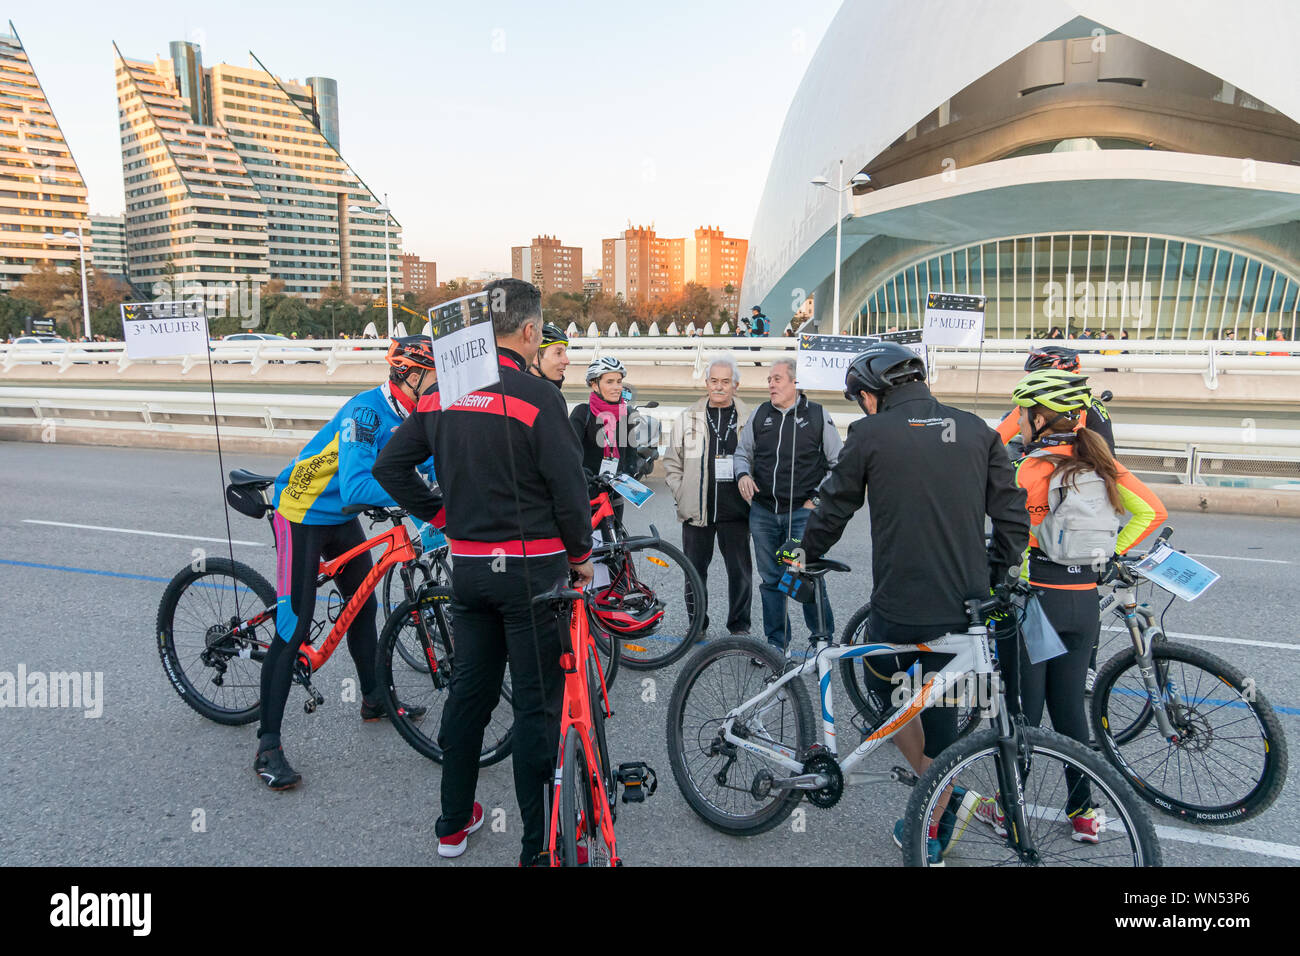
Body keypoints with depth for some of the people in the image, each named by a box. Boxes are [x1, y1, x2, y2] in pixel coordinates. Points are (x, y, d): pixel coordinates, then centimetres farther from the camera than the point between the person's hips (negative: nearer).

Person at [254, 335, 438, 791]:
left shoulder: (413, 416, -5)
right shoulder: (365, 411, -30)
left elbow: (433, 463, 0)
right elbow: (356, 487, -40)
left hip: (343, 518, 9)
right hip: (302, 517, -9)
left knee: (364, 605, 18)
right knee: (294, 629, -9)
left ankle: (374, 699, 37)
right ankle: (268, 747, -1)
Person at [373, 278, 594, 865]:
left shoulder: (441, 393, 4)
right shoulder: (536, 396, -15)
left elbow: (390, 466, 9)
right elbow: (569, 487, -15)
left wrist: (442, 517, 14)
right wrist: (581, 555, 0)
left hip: (467, 566, 6)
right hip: (532, 568, -6)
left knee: (469, 689, 18)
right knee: (537, 704, 3)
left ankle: (454, 822, 32)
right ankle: (539, 847, 14)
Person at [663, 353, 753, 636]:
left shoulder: (749, 419, 3)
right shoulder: (688, 419, 6)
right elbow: (672, 463, 10)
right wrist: (682, 496, 2)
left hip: (735, 511, -1)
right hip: (696, 511, 1)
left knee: (740, 571, 5)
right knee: (695, 570, 10)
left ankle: (739, 624, 23)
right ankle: (697, 623, 27)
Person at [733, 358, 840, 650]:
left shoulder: (818, 415, 0)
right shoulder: (759, 415, 8)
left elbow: (838, 464, 4)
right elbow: (742, 452, 18)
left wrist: (817, 497, -5)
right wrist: (743, 475, -3)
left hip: (802, 512, -4)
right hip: (763, 512, 4)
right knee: (770, 581, 10)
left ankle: (824, 639, 14)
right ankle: (776, 644, 23)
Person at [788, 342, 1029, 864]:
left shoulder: (871, 434, -6)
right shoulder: (977, 430, 5)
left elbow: (834, 509, 2)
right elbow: (1013, 516, 5)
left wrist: (804, 556, 20)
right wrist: (993, 580, 17)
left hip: (900, 608, -4)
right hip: (965, 606, 4)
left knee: (885, 689, 22)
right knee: (940, 706, 18)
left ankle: (946, 791, 11)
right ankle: (933, 837, 28)